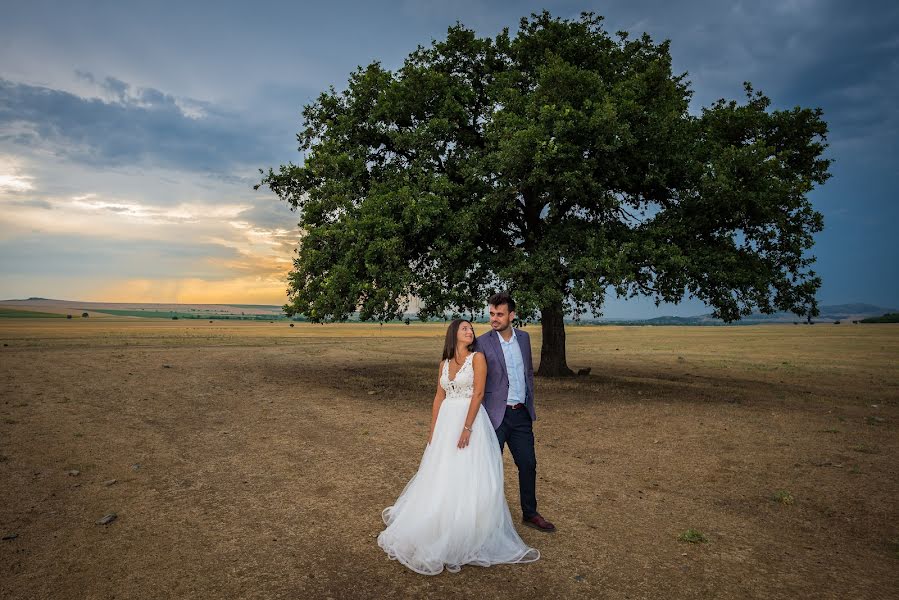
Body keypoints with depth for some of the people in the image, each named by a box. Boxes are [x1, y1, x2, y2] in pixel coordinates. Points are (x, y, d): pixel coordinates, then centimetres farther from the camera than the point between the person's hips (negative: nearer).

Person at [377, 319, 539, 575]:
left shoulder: (477, 357, -4)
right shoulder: (444, 363, 11)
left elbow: (478, 393, -12)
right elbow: (439, 398, 12)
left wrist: (467, 428, -18)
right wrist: (432, 431, 7)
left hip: (470, 420, -4)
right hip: (446, 423, 4)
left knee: (469, 479, -1)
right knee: (441, 479, 9)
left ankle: (466, 540, 14)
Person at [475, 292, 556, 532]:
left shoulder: (524, 337, 4)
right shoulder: (482, 343, -12)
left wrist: (529, 403, 13)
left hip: (521, 414, 5)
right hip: (496, 414, -5)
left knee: (528, 464, 14)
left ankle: (530, 514, 32)